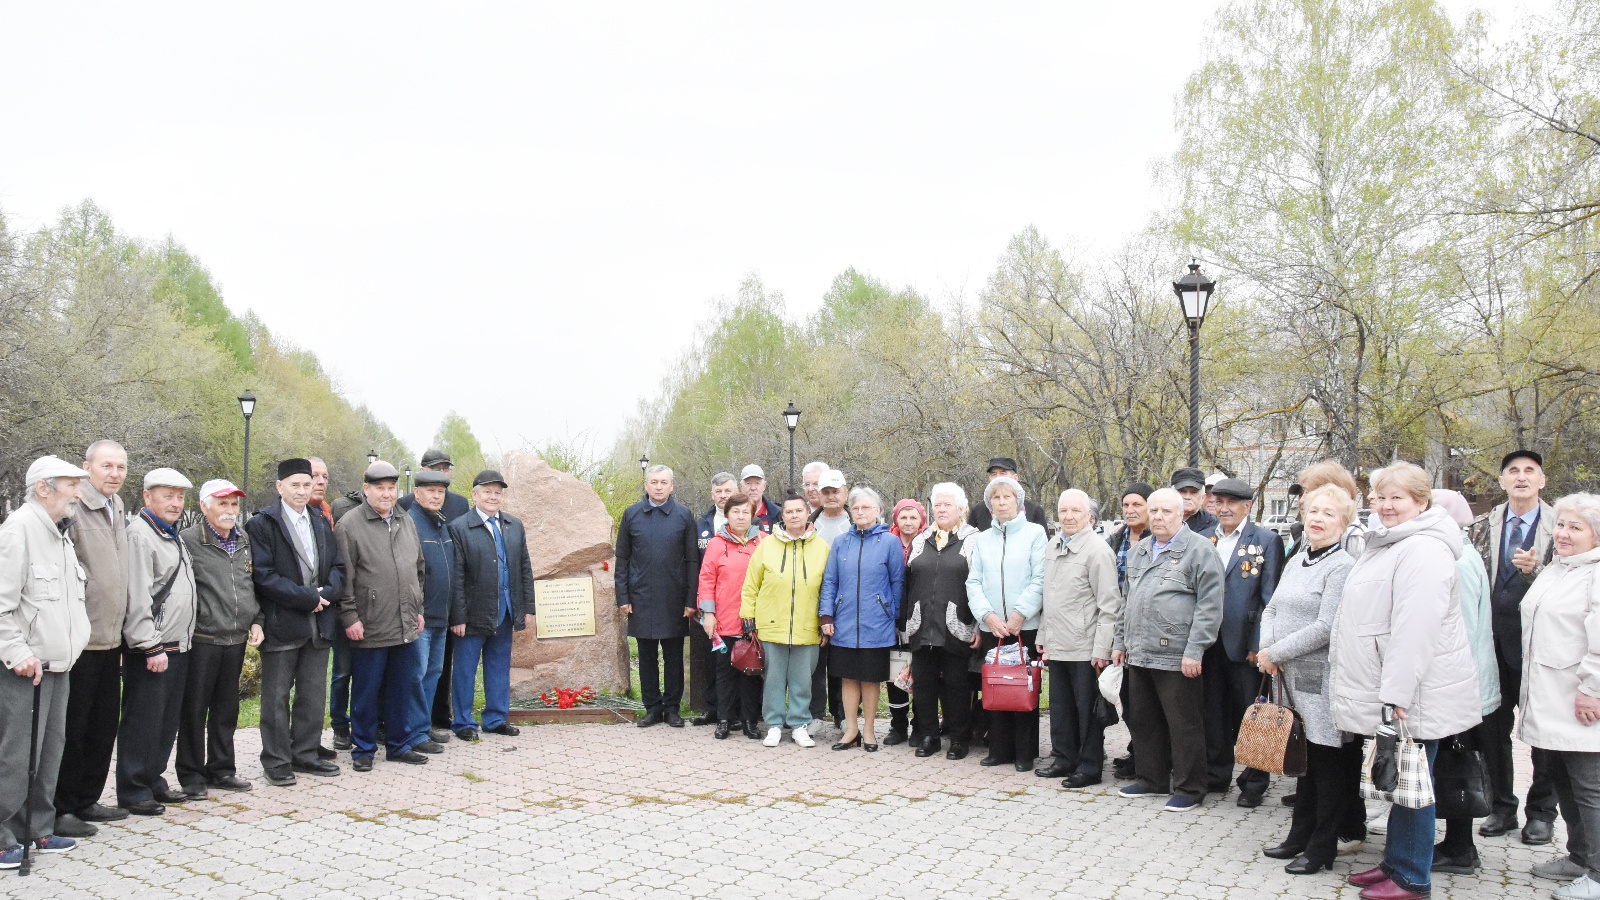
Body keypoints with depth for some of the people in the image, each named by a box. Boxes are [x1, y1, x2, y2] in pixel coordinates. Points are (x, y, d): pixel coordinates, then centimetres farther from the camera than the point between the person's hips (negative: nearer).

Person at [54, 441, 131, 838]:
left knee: (104, 725, 14)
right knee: (71, 728, 0)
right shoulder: (73, 509, -13)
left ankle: (87, 801, 25)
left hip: (111, 640, 8)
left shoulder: (116, 508, 14)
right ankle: (60, 809, 9)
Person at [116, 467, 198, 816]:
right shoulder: (140, 534, -12)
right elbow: (137, 597, -18)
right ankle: (133, 791, 5)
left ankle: (153, 781, 23)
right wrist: (150, 646, -19)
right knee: (143, 721, -3)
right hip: (151, 650, -9)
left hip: (177, 647, 9)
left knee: (167, 721, 13)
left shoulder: (172, 535, 18)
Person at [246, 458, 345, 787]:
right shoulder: (261, 524, -5)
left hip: (318, 622, 6)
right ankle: (276, 762, 11)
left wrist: (326, 594, -8)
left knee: (314, 695, 11)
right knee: (276, 697, 3)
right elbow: (264, 576, -13)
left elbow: (338, 567, 13)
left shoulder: (322, 524, 14)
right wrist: (307, 598, -16)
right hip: (281, 623, -6)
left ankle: (306, 754, 22)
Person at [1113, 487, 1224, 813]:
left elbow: (1210, 606, -13)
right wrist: (1120, 641, 19)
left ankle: (1189, 790, 11)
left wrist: (1194, 651, -18)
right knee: (1143, 721, 15)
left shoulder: (1199, 550, -7)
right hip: (1139, 655, 7)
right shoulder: (1140, 551, 16)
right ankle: (1150, 780, 29)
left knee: (1184, 725, 0)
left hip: (1176, 658, -7)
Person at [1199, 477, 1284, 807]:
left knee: (1249, 716, 4)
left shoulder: (1267, 540, -2)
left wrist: (1260, 643, -13)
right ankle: (1216, 775, 24)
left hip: (1245, 644, -4)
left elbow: (1270, 598, -6)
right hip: (1209, 642, 4)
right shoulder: (1201, 540, 10)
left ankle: (1254, 783, 16)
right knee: (1213, 712, 12)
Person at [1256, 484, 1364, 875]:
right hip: (1292, 677, 8)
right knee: (1304, 759, 17)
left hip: (1323, 679, -8)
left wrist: (1275, 653, -14)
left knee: (1327, 762, 2)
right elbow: (1272, 610, 17)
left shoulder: (1343, 567, -13)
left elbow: (1326, 627, -20)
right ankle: (1300, 837, 28)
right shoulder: (1295, 561, 13)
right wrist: (1266, 649, -2)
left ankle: (1322, 848, 11)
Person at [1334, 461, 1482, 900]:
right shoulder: (1385, 544, 16)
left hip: (1414, 698, -10)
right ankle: (1395, 863, 27)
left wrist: (1396, 696, -26)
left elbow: (1415, 630, -25)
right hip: (1386, 692, 10)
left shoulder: (1423, 551, -19)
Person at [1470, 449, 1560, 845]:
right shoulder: (1486, 526, 10)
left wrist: (1535, 570, -20)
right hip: (1495, 640, 3)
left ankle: (1541, 812, 18)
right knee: (1492, 727, 7)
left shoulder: (1558, 527, -1)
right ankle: (1502, 807, 21)